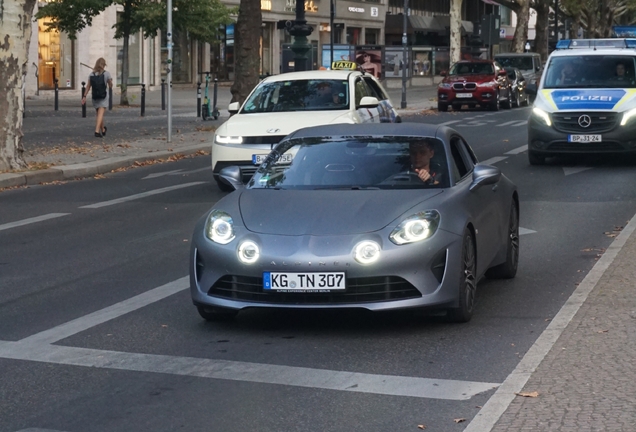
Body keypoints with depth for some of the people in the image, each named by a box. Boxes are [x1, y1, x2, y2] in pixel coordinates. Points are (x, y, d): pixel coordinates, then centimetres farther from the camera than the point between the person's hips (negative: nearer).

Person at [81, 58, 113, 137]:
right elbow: (110, 86, 1)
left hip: (95, 97, 4)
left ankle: (103, 130, 33)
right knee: (100, 114, -9)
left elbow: (88, 87, -1)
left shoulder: (92, 74, 2)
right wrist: (110, 81, 22)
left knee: (98, 114, 18)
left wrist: (84, 97, 2)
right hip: (103, 97, -4)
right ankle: (97, 131, -24)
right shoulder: (106, 73, -7)